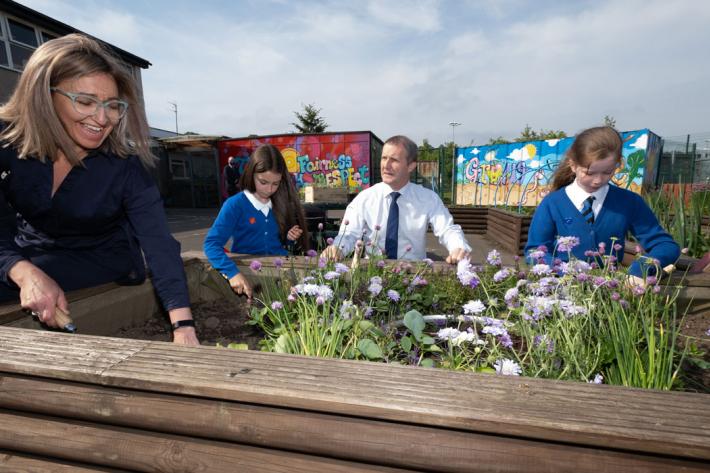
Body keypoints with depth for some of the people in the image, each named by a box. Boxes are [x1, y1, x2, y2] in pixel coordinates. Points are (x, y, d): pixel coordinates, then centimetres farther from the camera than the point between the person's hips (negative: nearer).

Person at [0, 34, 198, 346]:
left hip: (102, 259, -3)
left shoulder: (124, 165, -23)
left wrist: (183, 328, -41)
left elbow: (159, 245, -31)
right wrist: (26, 273, -36)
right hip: (29, 250, 4)